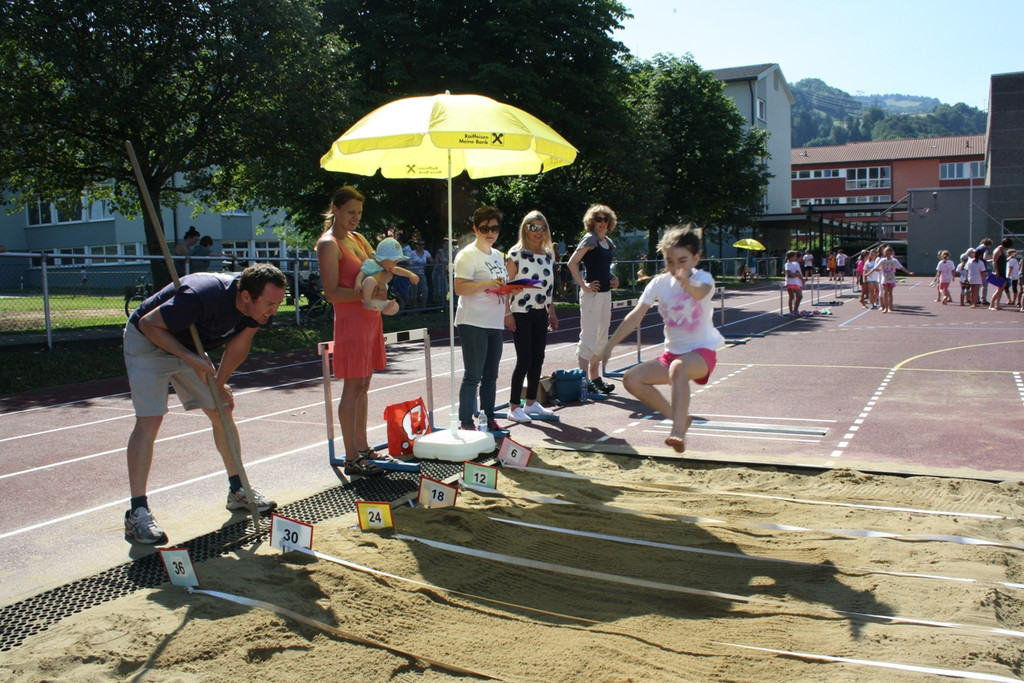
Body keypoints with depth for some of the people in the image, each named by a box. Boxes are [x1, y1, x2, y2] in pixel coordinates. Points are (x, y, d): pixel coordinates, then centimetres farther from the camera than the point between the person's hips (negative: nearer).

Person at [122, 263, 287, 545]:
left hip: (194, 346, 7)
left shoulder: (258, 306, -18)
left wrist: (219, 385, -2)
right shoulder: (203, 298, -39)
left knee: (223, 410, 5)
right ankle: (137, 513, -12)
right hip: (149, 341, -7)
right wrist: (190, 358, -30)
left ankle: (237, 490, 19)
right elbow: (149, 323, -28)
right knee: (149, 420, -16)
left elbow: (238, 345, -2)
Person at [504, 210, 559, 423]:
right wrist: (507, 313, -16)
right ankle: (514, 407, 2)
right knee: (524, 359, -7)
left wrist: (552, 313, 15)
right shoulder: (516, 254, -7)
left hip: (540, 313, 6)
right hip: (521, 313, -6)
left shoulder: (548, 254, 12)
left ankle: (531, 402, 20)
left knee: (538, 358, 9)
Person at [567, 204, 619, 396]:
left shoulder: (608, 242, 14)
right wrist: (584, 286, -18)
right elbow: (571, 263, -20)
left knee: (601, 337, 13)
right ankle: (585, 381, -2)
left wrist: (613, 278, 13)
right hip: (592, 293, -9)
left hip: (606, 292, 9)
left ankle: (595, 377, 22)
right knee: (588, 337, -6)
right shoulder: (590, 239, -11)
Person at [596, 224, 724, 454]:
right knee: (632, 379, -12)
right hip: (672, 352, 6)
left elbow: (702, 291, -40)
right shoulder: (660, 283, -1)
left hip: (702, 351, -6)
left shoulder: (703, 278, -13)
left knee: (678, 367, -39)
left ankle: (678, 430, -38)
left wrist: (688, 284, -64)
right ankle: (680, 418, 2)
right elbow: (635, 316, -2)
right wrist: (610, 345, -6)